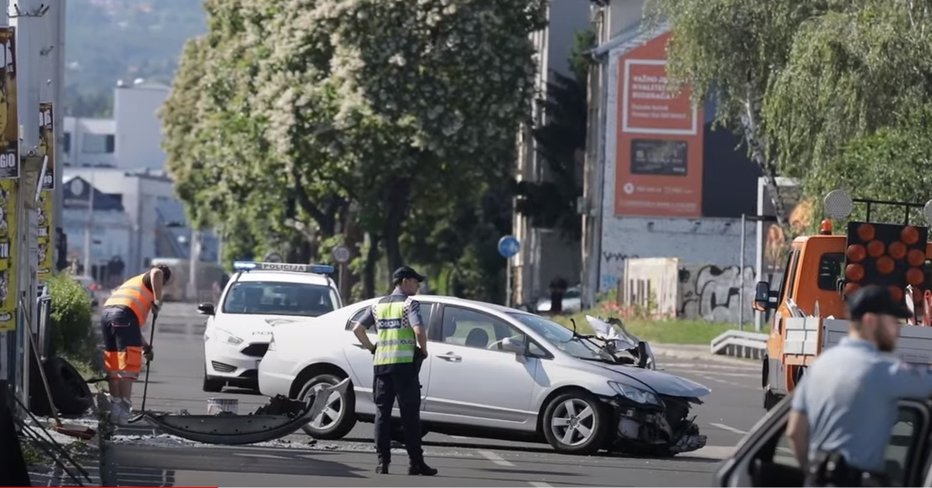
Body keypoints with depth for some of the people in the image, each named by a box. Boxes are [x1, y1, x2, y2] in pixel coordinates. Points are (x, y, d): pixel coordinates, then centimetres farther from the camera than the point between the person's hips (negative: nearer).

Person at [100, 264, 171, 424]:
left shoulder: (134, 282, 38)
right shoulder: (149, 279, 16)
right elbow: (157, 273, -13)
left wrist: (145, 345, 43)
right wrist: (157, 301, -10)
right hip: (124, 313, -8)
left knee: (113, 366, 14)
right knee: (128, 365, -6)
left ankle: (115, 405, 16)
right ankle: (124, 407, -12)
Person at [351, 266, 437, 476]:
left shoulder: (378, 305, 13)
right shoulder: (409, 303, -4)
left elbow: (357, 328, 10)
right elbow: (419, 330, -19)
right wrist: (423, 350, -2)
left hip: (381, 364, 5)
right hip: (404, 364, -5)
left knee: (382, 413, 7)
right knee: (410, 414, -1)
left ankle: (383, 461, 3)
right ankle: (415, 462, -1)